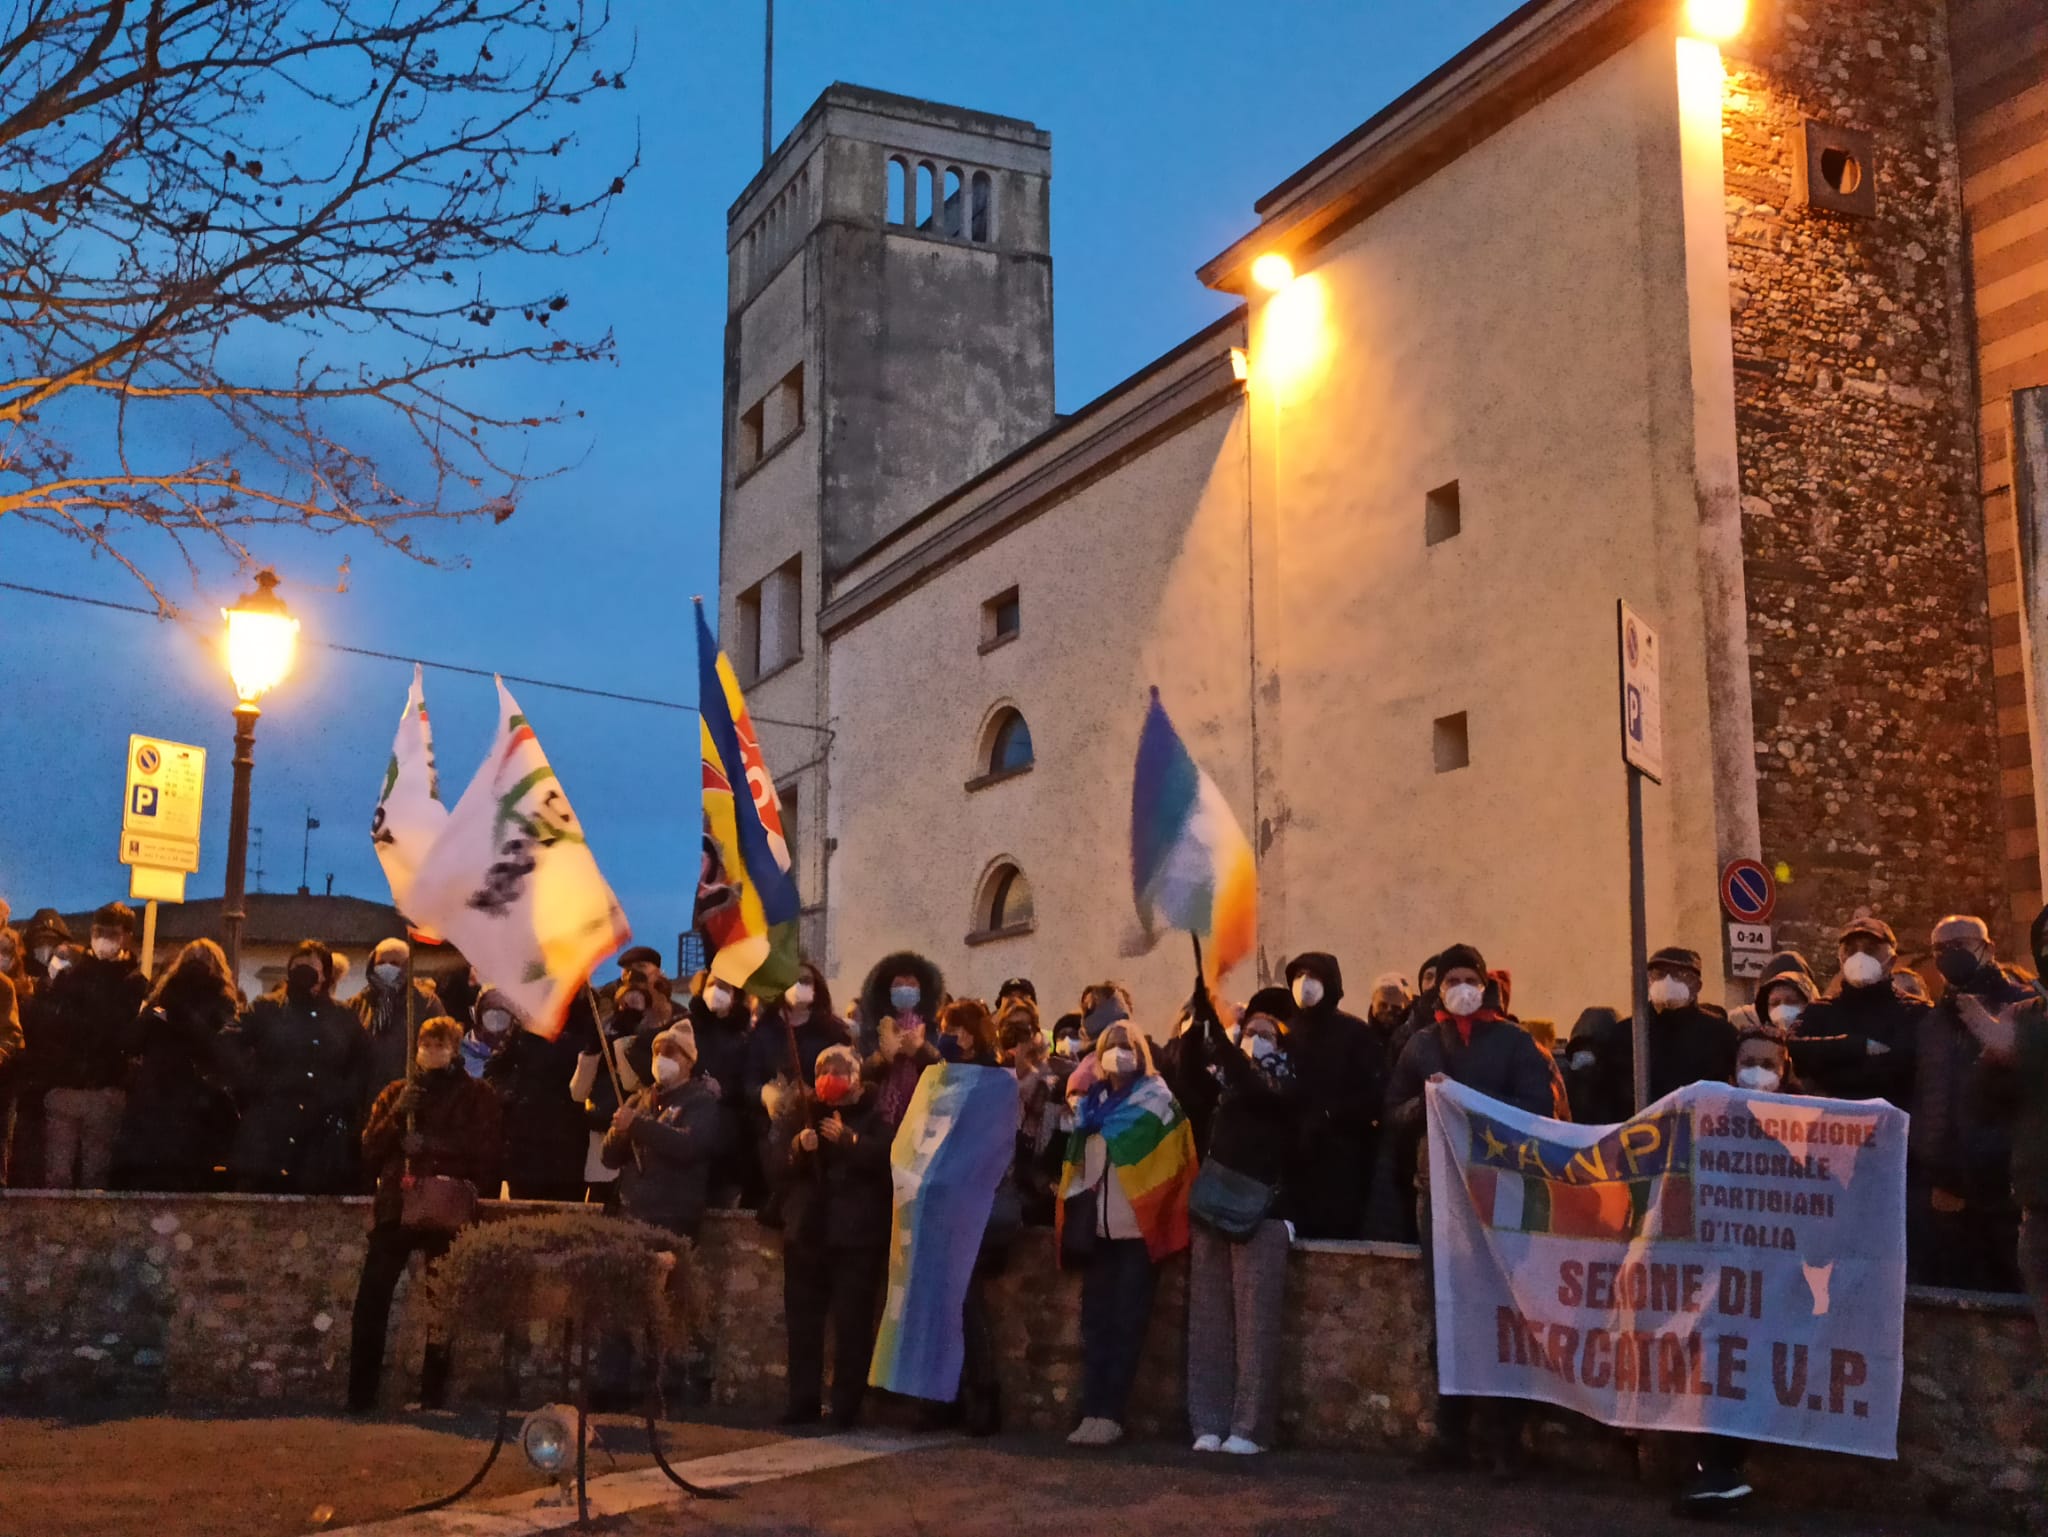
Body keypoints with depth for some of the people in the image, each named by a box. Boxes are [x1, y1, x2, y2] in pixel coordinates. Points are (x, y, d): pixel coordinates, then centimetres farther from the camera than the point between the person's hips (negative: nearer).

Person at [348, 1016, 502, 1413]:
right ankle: (360, 1395, -3)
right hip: (395, 1207, 2)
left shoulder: (476, 1096, 10)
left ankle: (433, 1394, 2)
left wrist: (431, 1144, -10)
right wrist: (397, 1114, -6)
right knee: (370, 1303, -9)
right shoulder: (394, 1092, 18)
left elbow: (486, 1155, 0)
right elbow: (370, 1150, 10)